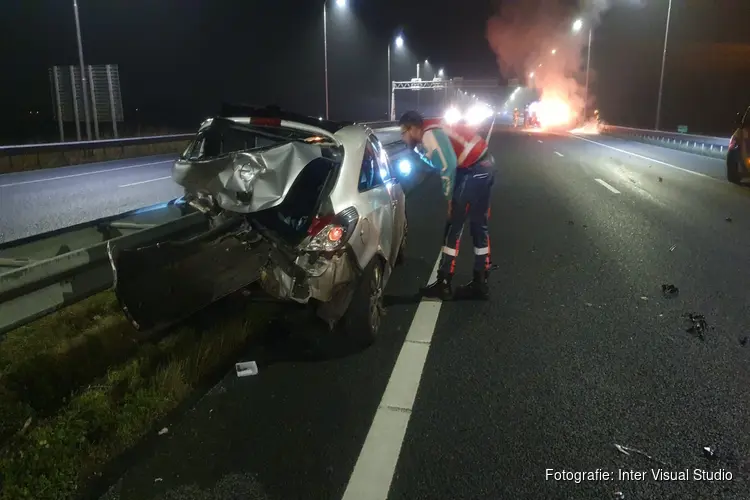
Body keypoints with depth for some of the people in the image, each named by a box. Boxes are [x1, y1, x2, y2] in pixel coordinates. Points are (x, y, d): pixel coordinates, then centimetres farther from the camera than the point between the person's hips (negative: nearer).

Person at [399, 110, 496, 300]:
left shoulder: (429, 135, -14)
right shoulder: (430, 135, 17)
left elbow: (449, 165, -24)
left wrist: (449, 198, -14)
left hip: (474, 170, -10)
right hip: (484, 167, 10)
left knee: (454, 227, -4)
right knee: (478, 226, 14)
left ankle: (443, 285, 2)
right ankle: (480, 284, 22)